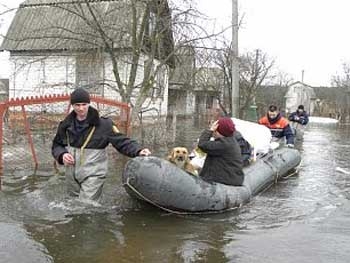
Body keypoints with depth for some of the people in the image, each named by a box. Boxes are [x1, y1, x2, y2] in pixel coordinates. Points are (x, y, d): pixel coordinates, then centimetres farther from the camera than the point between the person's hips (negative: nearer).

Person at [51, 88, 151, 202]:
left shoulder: (103, 124, -9)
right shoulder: (65, 125, 5)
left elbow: (121, 141, -11)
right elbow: (56, 145, 17)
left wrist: (138, 151, -26)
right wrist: (62, 155, -5)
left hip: (93, 175, -5)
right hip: (72, 176, 5)